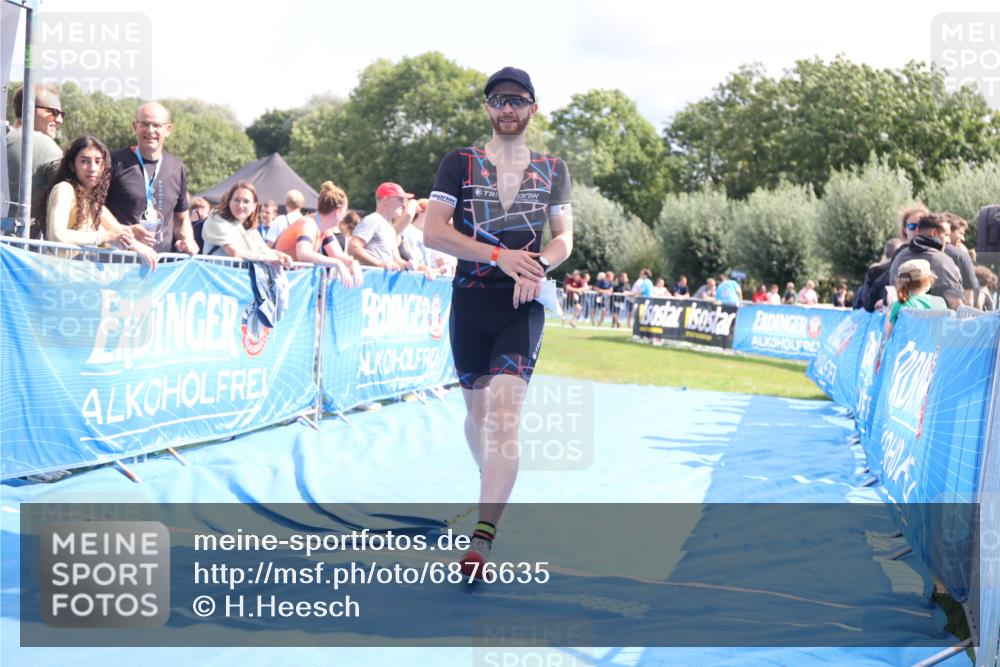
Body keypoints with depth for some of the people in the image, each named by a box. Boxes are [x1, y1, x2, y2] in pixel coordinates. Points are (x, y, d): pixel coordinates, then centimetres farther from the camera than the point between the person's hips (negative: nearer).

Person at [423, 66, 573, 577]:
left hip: (523, 306, -1)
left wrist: (539, 264, -14)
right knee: (476, 408, 14)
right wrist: (500, 256, -17)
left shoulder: (552, 170, 9)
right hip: (470, 301, 1)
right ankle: (494, 490, 42)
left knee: (504, 417, -16)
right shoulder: (460, 163, 2)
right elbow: (432, 233, -7)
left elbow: (564, 239, 10)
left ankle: (481, 540, -21)